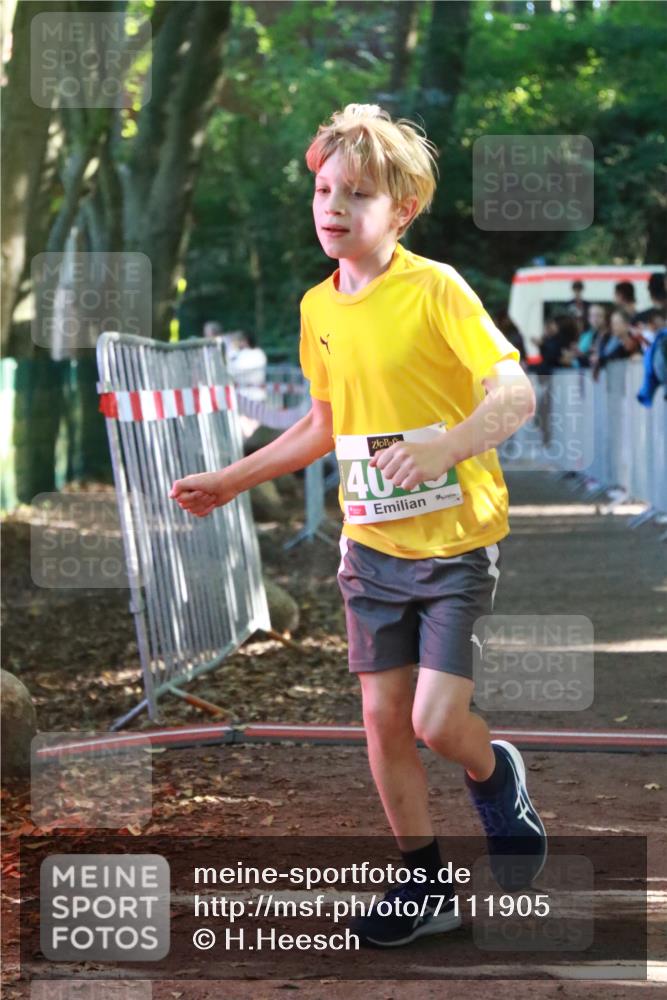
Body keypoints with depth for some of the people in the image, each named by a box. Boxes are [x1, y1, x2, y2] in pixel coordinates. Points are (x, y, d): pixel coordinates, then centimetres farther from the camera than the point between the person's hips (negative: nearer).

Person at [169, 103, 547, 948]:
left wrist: (447, 445, -40)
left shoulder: (435, 289, -15)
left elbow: (515, 392, -23)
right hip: (372, 544, 6)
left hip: (456, 540, -6)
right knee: (382, 717, 5)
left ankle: (495, 780, 24)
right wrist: (230, 481, 22)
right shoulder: (318, 308, 6)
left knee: (437, 721, -12)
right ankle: (424, 885, 19)